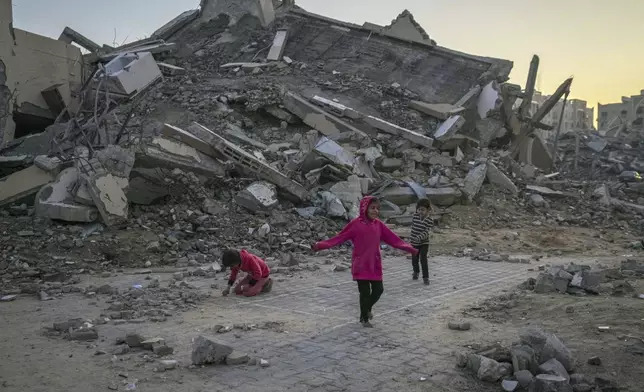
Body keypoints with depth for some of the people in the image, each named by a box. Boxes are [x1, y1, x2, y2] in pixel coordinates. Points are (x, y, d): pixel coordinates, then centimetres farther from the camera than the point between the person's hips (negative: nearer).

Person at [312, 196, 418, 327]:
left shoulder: (379, 224, 2)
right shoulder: (356, 224, -11)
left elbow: (393, 239, 6)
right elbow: (339, 238, -11)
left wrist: (409, 248, 1)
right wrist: (321, 245, -21)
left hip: (375, 264, 4)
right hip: (361, 264, -4)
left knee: (378, 289, 7)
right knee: (365, 292, 0)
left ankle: (367, 308, 38)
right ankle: (364, 318, 23)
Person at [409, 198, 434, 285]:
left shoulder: (429, 221, -17)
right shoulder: (415, 216, -4)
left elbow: (426, 232, -25)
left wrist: (419, 238, -40)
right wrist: (410, 238, 14)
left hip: (423, 243, -4)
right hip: (414, 243, 4)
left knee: (423, 259, -12)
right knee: (414, 259, 16)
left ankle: (426, 277, -3)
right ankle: (416, 272, 43)